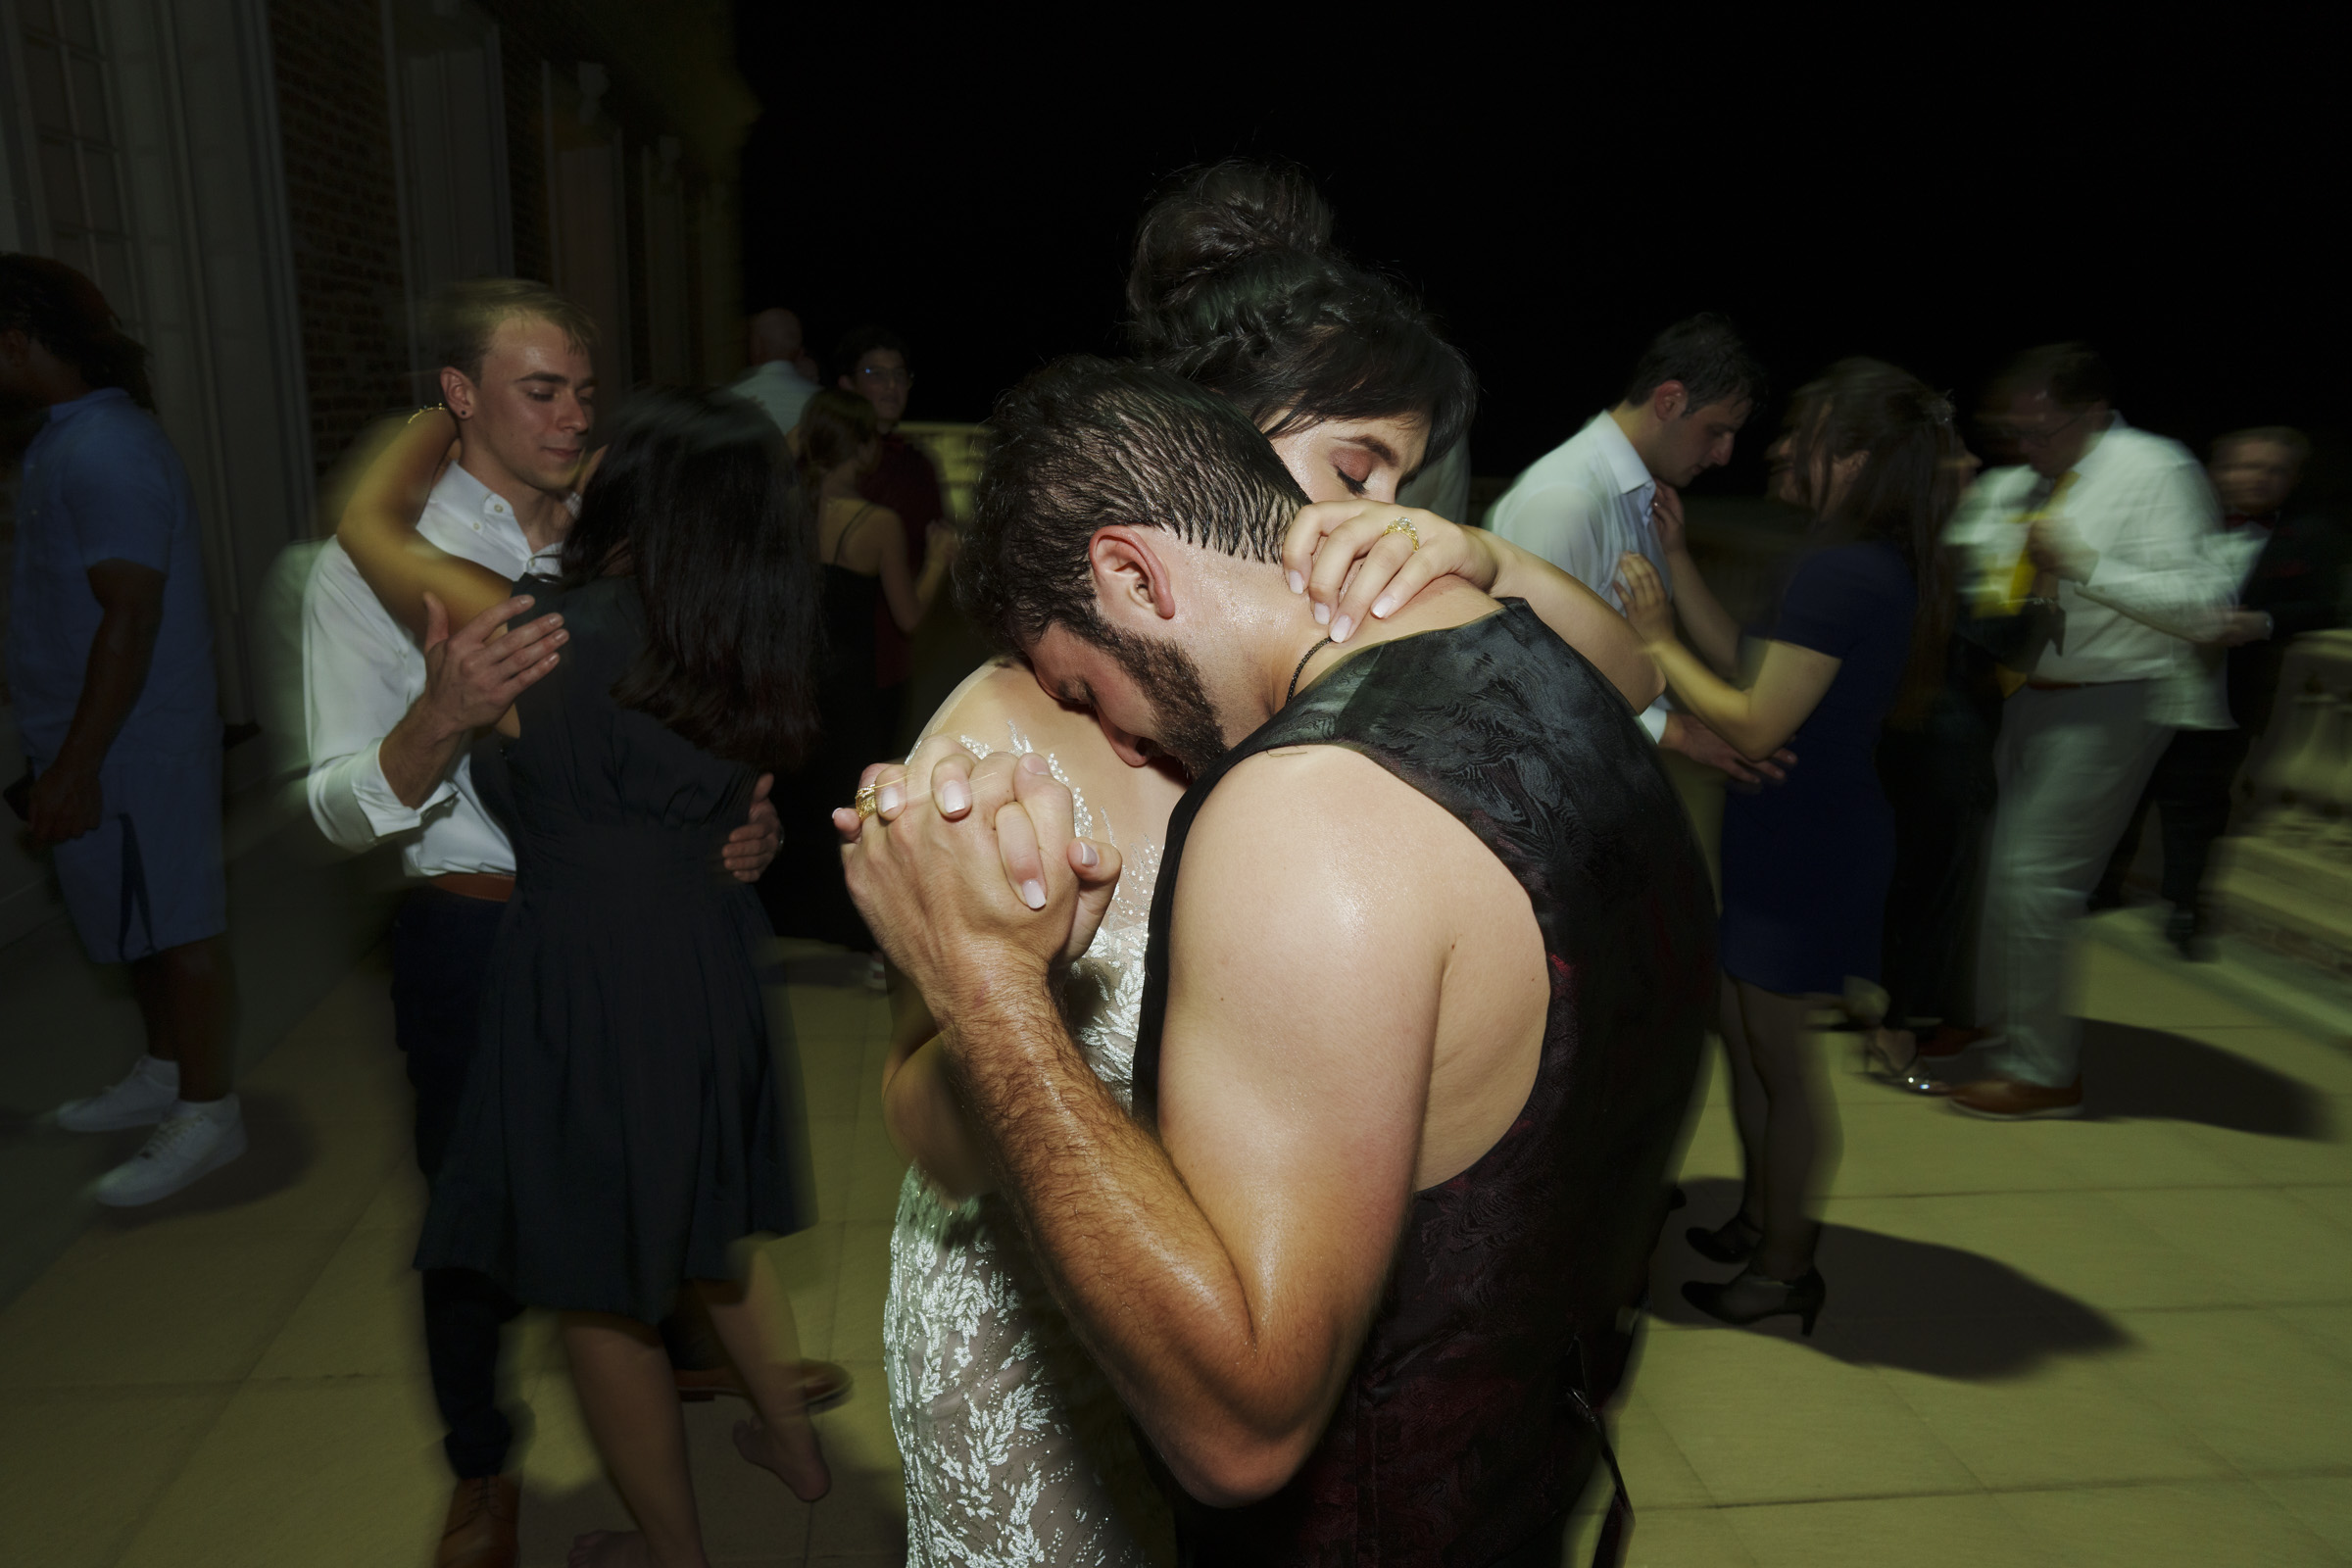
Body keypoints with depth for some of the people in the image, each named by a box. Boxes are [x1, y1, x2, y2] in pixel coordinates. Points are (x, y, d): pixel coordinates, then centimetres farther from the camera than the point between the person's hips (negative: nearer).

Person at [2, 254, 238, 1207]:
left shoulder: (103, 452, -20)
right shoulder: (80, 432, 12)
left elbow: (131, 615, -24)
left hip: (130, 747, -10)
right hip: (104, 736, 10)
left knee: (175, 926, 0)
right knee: (143, 923, 19)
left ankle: (206, 1113, 11)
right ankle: (163, 1076, 33)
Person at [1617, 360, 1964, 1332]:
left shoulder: (1840, 573, -23)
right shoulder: (1878, 566, 9)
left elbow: (1755, 728, -24)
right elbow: (1753, 665, 10)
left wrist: (1656, 641, -16)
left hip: (1803, 848, -10)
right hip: (1790, 837, 10)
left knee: (1775, 1053, 5)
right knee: (1741, 1033, 21)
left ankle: (1785, 1268, 24)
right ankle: (1759, 1220, 38)